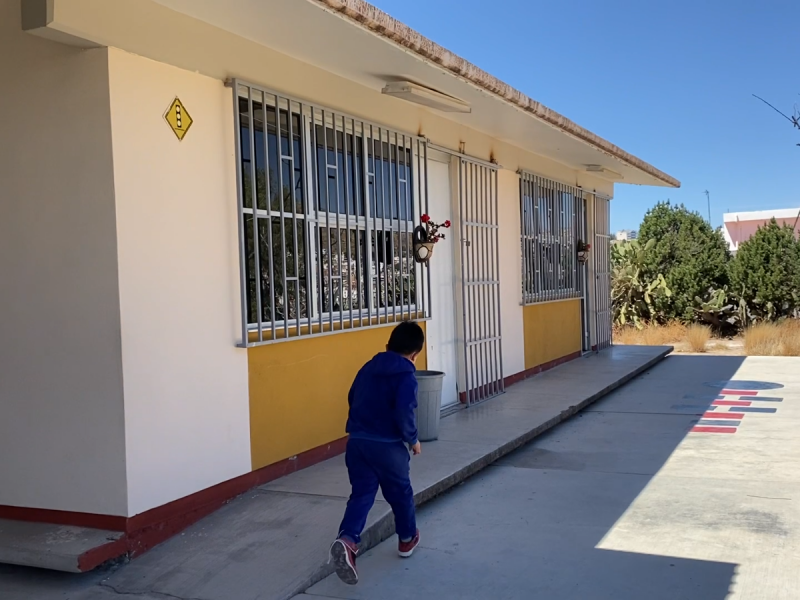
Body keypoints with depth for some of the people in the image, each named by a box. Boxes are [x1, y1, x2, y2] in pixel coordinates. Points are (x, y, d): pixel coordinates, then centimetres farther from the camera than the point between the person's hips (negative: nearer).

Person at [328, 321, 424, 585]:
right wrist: (412, 439, -4)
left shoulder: (368, 367, 10)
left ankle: (347, 540, -19)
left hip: (357, 442, 5)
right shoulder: (406, 375, -11)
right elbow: (405, 413, -21)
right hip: (388, 445, -5)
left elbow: (353, 399, 18)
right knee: (401, 493, 16)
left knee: (361, 495, 4)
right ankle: (407, 539, 34)